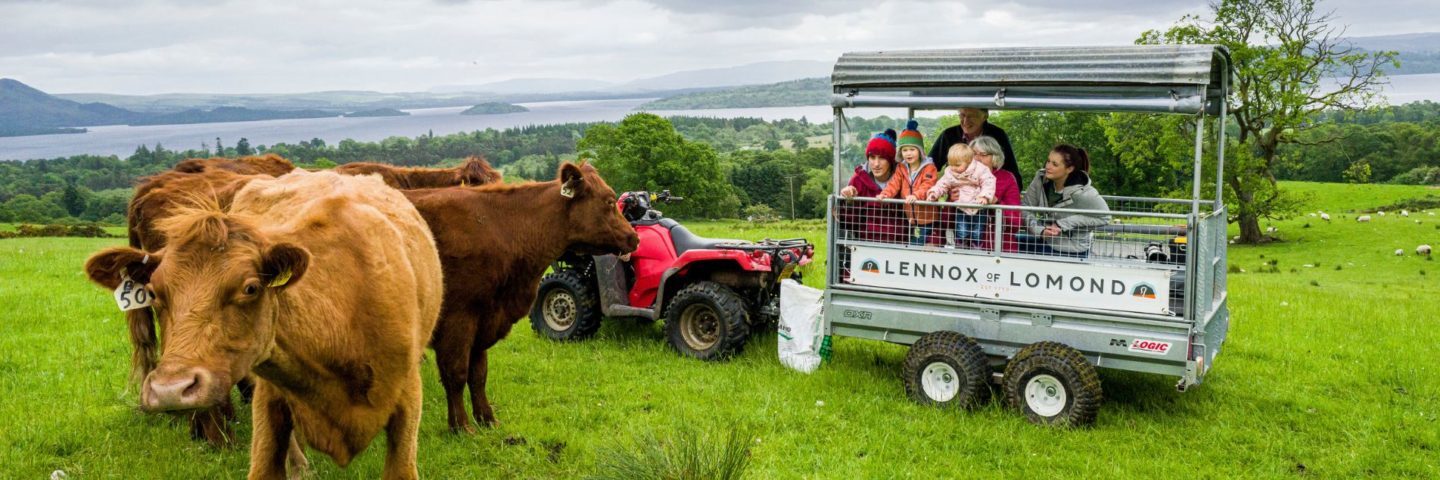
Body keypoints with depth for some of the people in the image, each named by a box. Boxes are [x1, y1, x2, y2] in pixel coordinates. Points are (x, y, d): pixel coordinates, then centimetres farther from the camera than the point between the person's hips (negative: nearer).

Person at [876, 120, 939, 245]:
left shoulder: (929, 167, -8)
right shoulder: (901, 168, 9)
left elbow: (927, 186, -21)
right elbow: (894, 184, -4)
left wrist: (916, 195, -40)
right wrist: (885, 194, -24)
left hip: (926, 217, -5)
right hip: (910, 217, 5)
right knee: (913, 244, 13)